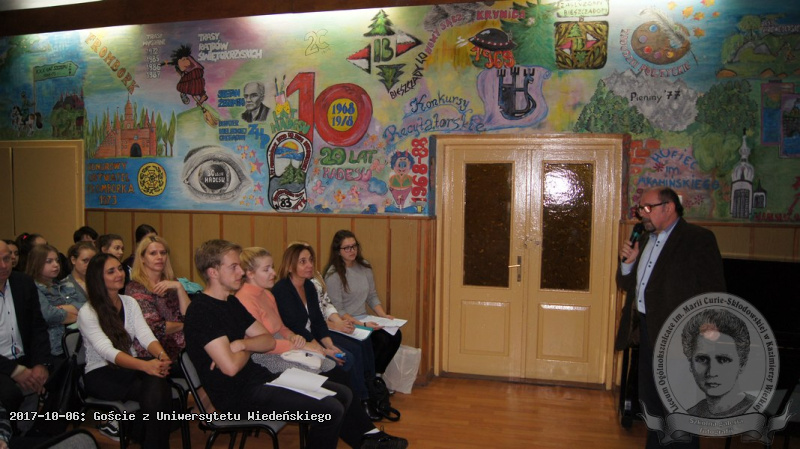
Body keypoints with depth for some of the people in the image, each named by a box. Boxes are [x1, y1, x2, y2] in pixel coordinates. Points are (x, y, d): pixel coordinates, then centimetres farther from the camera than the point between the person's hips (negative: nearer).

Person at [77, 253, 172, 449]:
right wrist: (145, 365, -40)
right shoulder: (87, 313, -9)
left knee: (158, 386, -31)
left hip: (129, 368, 4)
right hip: (101, 374, -4)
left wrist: (161, 356, -29)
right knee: (155, 392, -30)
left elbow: (145, 335, -5)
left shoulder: (130, 303, 9)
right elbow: (107, 351, -23)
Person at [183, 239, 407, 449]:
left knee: (342, 394, 7)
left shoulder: (231, 302, 12)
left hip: (259, 378, 10)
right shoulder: (202, 311, -17)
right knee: (331, 409, -19)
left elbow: (269, 341, 10)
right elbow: (230, 367, -25)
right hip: (238, 395, -10)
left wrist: (241, 344, -11)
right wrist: (248, 348, -3)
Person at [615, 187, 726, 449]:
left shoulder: (699, 239, -10)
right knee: (651, 401, 19)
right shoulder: (644, 240, 13)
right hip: (648, 330, 8)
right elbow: (627, 285, 17)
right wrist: (627, 263, -2)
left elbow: (714, 294, -13)